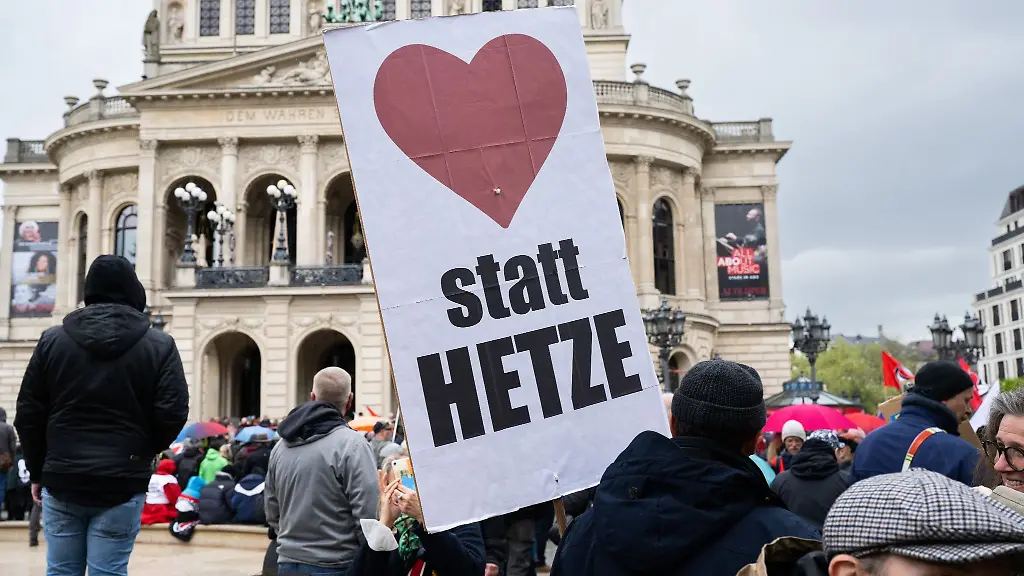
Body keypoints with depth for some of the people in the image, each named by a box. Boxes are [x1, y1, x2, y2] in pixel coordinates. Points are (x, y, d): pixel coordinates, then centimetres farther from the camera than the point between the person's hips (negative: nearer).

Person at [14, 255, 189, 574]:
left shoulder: (52, 340, 5)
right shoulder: (160, 345, -2)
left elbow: (28, 413, 6)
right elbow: (173, 414, -8)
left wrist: (38, 471, 17)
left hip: (61, 481, 2)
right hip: (122, 485, -2)